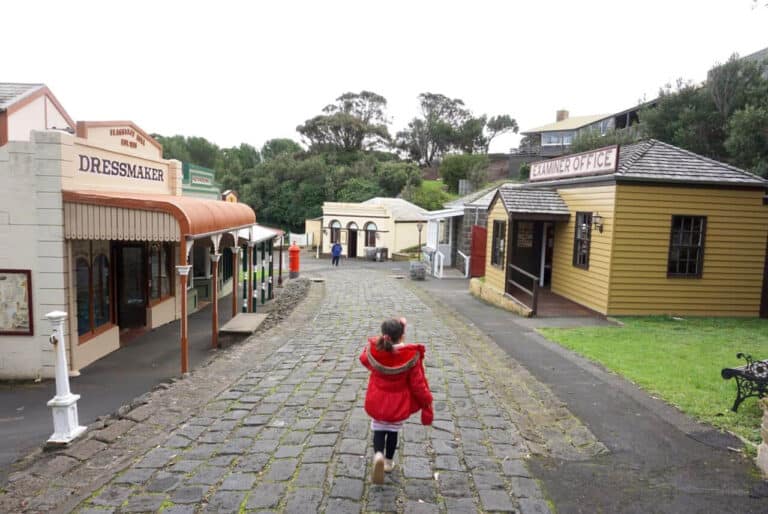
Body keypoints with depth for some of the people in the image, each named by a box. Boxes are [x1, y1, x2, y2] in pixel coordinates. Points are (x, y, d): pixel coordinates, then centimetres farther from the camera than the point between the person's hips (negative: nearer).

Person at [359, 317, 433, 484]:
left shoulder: (373, 351, -17)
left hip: (377, 402, 1)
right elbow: (418, 384, -16)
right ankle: (389, 462, 37)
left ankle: (378, 455, -8)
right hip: (399, 404, 0)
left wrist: (382, 341, 14)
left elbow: (364, 359, 9)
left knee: (379, 430, 19)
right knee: (393, 431, 23)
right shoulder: (411, 356, -24)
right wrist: (426, 403, 0)